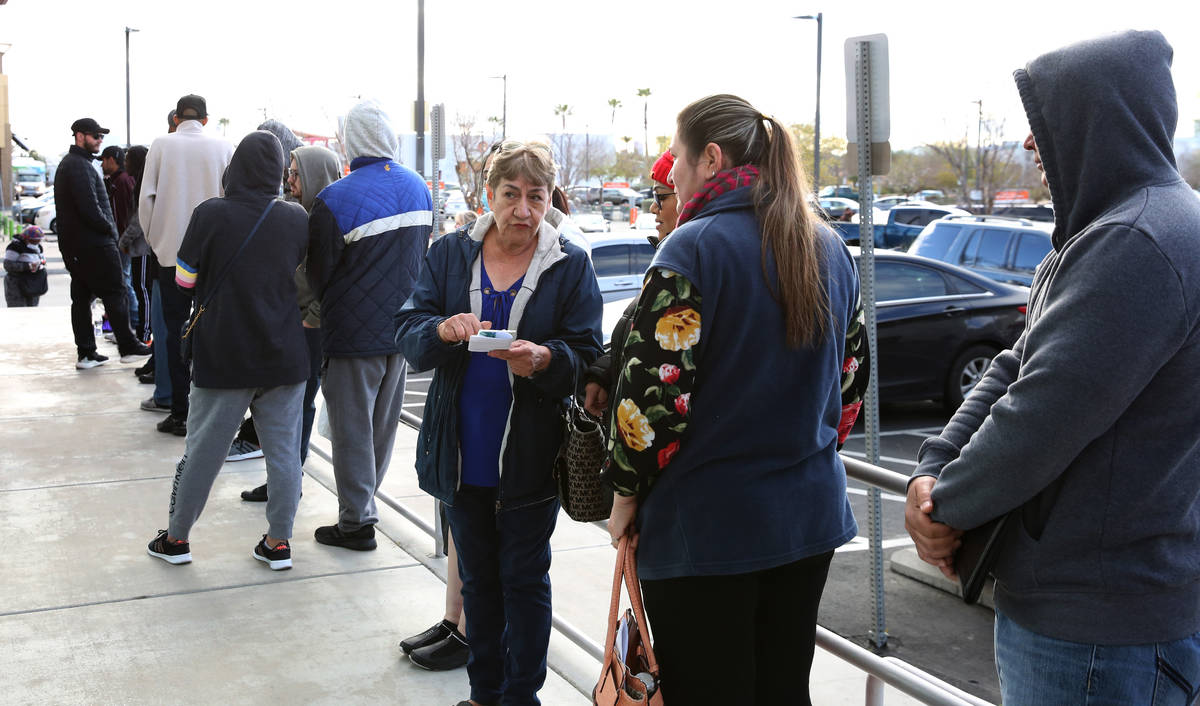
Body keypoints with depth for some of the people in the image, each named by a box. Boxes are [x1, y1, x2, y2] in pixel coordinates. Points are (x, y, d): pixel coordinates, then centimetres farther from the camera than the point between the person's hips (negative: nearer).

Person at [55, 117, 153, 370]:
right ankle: (128, 347, 2)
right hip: (95, 244, -10)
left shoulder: (67, 164, 20)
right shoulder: (80, 165, -14)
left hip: (73, 244, 10)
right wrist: (109, 228, -8)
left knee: (81, 297, 8)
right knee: (115, 294, -3)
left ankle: (86, 353, 10)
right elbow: (90, 208, -22)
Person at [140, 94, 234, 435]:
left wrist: (154, 240, 11)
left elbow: (146, 198, -2)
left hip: (171, 252, 0)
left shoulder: (161, 145, -1)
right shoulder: (223, 147, -1)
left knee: (175, 331, 6)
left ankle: (180, 413, 7)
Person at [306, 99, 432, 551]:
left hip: (354, 332, -6)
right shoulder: (419, 188, 1)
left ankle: (356, 522, 11)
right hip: (402, 326, 6)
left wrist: (328, 309, 11)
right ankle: (364, 501, 31)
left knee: (352, 428, 5)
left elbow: (319, 275, -9)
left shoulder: (334, 201, -19)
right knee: (384, 423, 17)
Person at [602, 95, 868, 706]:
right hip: (811, 515, 7)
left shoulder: (694, 248, -15)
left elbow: (654, 387, -19)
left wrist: (626, 493, -6)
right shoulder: (831, 249, 8)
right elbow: (851, 372, 15)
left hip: (708, 526, -7)